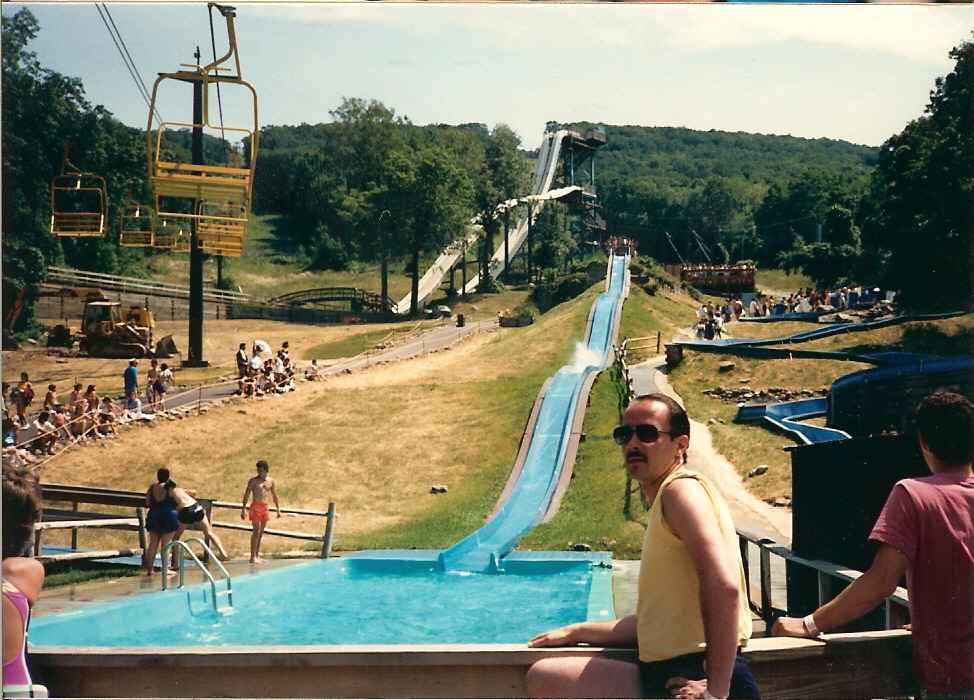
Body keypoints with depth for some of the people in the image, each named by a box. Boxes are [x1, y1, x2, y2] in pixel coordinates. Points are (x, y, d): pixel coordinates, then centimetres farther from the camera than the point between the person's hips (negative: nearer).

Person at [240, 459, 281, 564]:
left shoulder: (271, 481, 9)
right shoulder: (253, 480, -2)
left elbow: (275, 496, 17)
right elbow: (246, 495, -2)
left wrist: (278, 509, 15)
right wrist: (243, 509, -7)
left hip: (265, 507, 5)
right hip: (255, 507, -5)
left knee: (261, 532, 7)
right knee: (256, 530, -13)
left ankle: (257, 555, 13)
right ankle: (253, 557, -14)